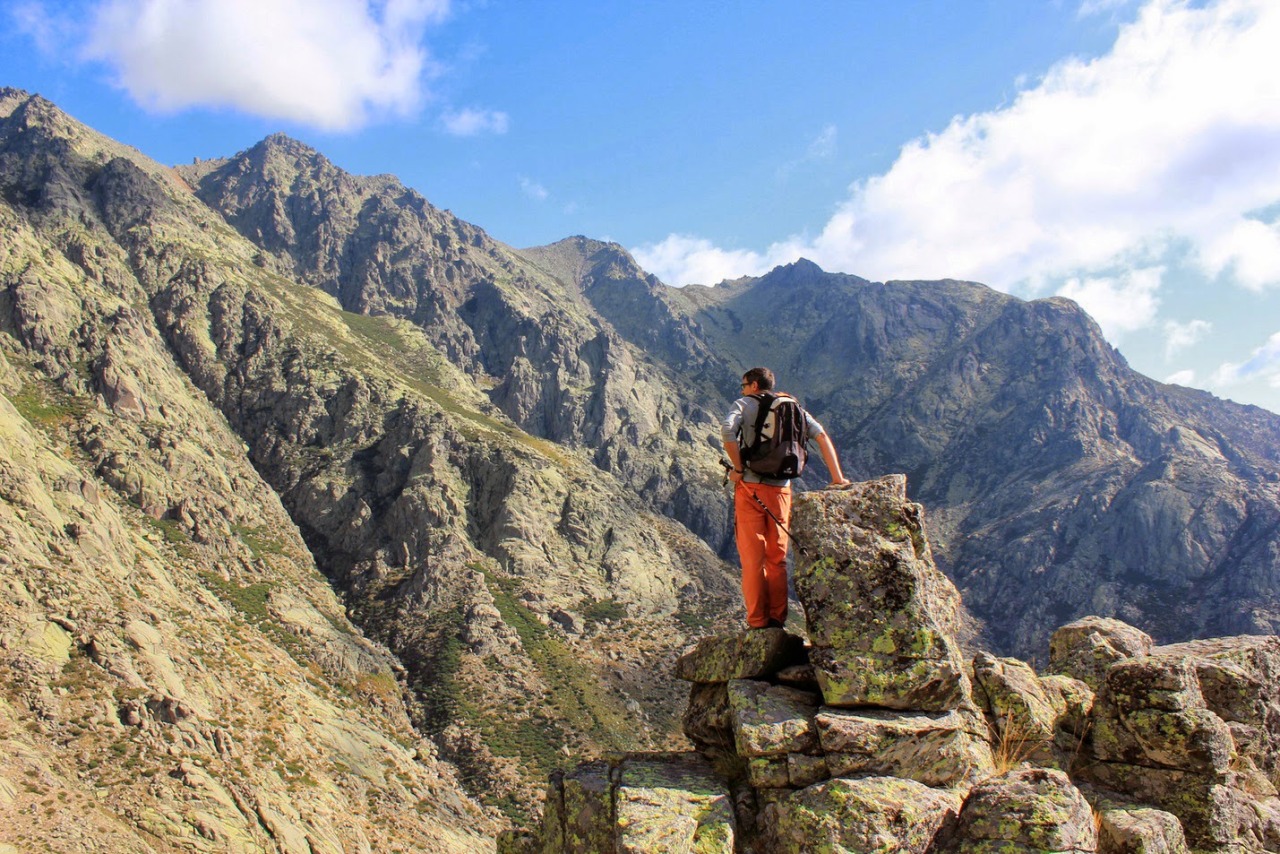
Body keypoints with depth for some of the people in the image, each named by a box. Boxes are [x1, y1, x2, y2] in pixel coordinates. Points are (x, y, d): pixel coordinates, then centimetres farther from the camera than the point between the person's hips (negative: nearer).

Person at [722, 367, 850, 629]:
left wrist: (739, 468, -8)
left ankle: (757, 622, 2)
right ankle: (777, 620, 13)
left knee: (752, 558, 2)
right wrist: (837, 478, 6)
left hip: (750, 488, -3)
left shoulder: (743, 404, 3)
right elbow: (822, 436, 5)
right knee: (777, 559, 13)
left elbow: (727, 431, -17)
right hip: (781, 489, 3)